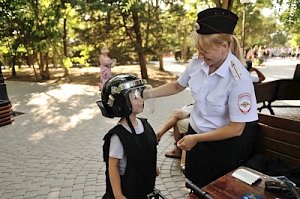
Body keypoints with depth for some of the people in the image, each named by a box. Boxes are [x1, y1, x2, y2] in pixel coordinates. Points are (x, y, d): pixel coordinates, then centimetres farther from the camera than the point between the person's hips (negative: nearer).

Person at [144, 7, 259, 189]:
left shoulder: (239, 78, -29)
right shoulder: (197, 63, -13)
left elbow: (236, 128, -23)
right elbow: (177, 86, 6)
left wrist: (196, 139, -19)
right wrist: (148, 94, -3)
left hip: (222, 142, -5)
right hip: (195, 134, 5)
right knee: (194, 183, 26)